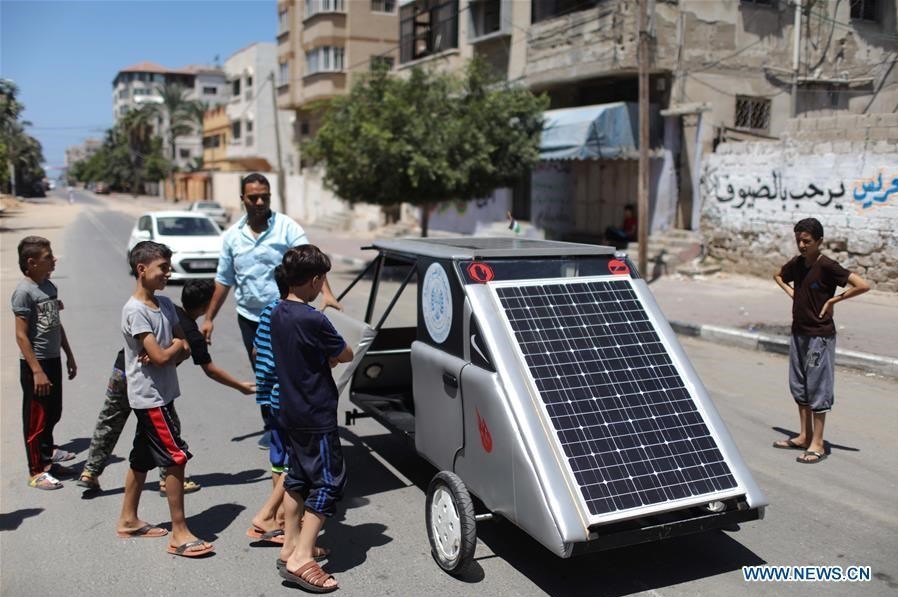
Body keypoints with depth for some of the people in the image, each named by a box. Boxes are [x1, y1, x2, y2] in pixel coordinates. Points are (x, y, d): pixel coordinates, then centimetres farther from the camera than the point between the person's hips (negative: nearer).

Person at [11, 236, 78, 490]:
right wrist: (36, 371, -20)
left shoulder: (50, 286, 7)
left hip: (53, 359, 8)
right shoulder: (24, 292, -16)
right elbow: (21, 336, -18)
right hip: (35, 363, -8)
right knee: (36, 418, 3)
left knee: (53, 413, 19)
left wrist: (69, 355, 18)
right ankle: (37, 471, 13)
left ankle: (47, 453, 36)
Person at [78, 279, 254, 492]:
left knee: (108, 423, 18)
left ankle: (90, 473, 26)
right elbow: (210, 371, -5)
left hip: (120, 370, 7)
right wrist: (241, 386, 2)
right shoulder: (192, 334, -8)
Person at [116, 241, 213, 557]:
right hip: (150, 397, -9)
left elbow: (185, 349, 8)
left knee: (142, 458, 18)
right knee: (176, 457, -8)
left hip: (160, 395, 9)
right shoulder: (135, 311, -17)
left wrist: (168, 353, -12)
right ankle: (179, 533, -1)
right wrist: (177, 345, -4)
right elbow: (160, 356, -23)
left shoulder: (165, 304, 8)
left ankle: (128, 520, 33)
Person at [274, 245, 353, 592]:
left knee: (298, 478, 19)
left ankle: (290, 546, 28)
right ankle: (301, 559, -2)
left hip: (291, 413, 9)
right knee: (329, 482, 0)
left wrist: (323, 356, -1)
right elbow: (345, 355, -11)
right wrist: (330, 354, 8)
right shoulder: (313, 320, -23)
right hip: (316, 417, -9)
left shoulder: (278, 314, 4)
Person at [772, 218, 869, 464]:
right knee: (799, 386, 14)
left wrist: (833, 300, -16)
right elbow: (778, 275, 27)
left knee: (817, 388, -2)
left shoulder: (827, 266, -16)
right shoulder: (797, 263, 5)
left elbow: (863, 285, -22)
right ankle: (804, 436, 25)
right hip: (798, 332, 8)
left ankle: (817, 444, 6)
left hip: (820, 335, -8)